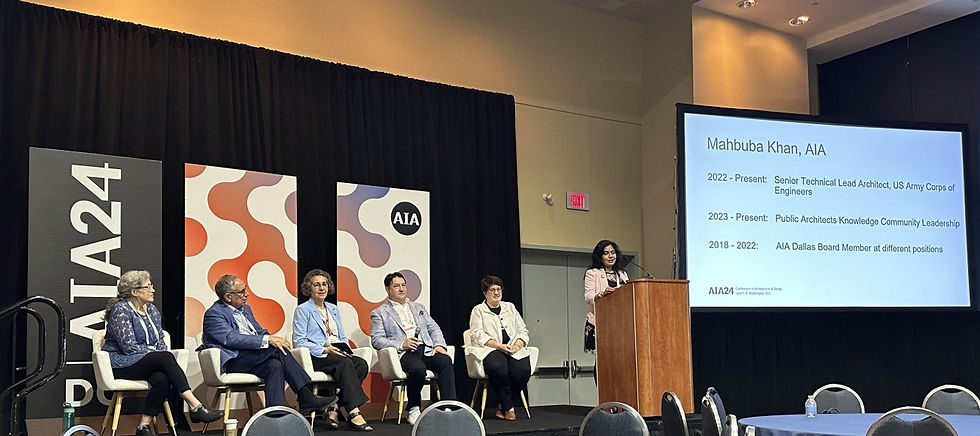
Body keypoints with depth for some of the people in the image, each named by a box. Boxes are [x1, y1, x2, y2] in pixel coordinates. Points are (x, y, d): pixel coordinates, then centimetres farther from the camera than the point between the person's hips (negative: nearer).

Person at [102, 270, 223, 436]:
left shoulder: (152, 310, 14)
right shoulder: (121, 310, -9)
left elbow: (160, 341, 16)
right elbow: (129, 347, -17)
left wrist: (163, 355, -5)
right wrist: (156, 352, -12)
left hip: (149, 363, 6)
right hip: (123, 364, -6)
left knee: (162, 379, -31)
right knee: (166, 357, -31)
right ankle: (195, 407, -35)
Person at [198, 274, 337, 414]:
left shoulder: (245, 309, 23)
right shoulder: (213, 314, -4)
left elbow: (260, 332, 23)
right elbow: (231, 338, -18)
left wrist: (274, 339, -3)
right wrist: (267, 340, -25)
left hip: (254, 358, 8)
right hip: (233, 361, -7)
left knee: (275, 365, -26)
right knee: (277, 349, -25)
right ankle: (306, 397, -26)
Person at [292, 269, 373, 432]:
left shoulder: (333, 309, 25)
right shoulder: (302, 310, 5)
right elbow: (299, 341, -6)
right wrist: (325, 350, -17)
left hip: (337, 355, 6)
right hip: (315, 357, -6)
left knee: (361, 364, -26)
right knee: (345, 363, -35)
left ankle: (333, 408, -26)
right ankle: (353, 413, -40)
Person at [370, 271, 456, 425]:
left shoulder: (418, 307, 29)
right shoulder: (379, 313, 13)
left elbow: (433, 328, 21)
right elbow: (376, 340, 1)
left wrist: (439, 344, -1)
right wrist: (401, 344, -13)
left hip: (427, 349, 4)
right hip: (403, 353, -4)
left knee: (446, 361, -28)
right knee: (418, 368, -37)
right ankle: (413, 410, -15)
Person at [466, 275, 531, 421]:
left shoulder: (510, 307, 23)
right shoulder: (478, 310, 10)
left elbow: (523, 331, 18)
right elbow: (478, 335, -4)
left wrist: (517, 345, -5)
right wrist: (499, 346, -16)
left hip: (513, 349, 4)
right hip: (489, 349, -4)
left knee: (523, 370, -28)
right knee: (498, 367, -37)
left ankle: (503, 406, -10)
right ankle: (508, 408, -20)